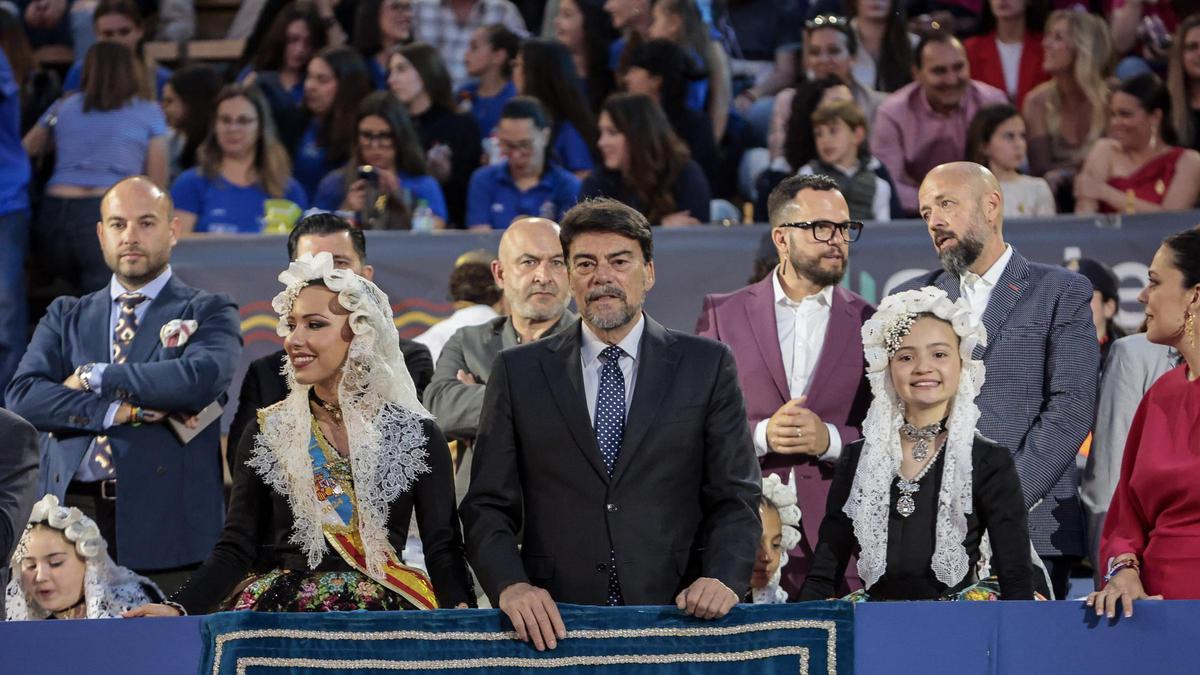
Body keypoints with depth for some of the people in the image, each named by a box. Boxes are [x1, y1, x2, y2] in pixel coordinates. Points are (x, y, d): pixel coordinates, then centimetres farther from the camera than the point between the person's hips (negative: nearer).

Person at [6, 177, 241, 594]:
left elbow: (202, 379, -11)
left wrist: (94, 377, -4)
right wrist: (124, 412, -9)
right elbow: (23, 396, 3)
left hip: (166, 518, -3)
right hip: (72, 512, 3)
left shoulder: (208, 312, 11)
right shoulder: (66, 317, 20)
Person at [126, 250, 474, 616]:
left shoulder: (417, 434, 6)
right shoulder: (267, 432, 10)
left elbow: (443, 549, 5)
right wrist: (178, 607, -11)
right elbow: (236, 549, 7)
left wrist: (460, 610, -17)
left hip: (385, 614, -1)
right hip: (281, 612, 2)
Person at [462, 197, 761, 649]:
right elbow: (488, 507, 7)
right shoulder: (518, 373, 10)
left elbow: (735, 497, 7)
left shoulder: (707, 366, 9)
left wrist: (724, 579, -11)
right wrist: (510, 586, -11)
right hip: (557, 624, -1)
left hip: (672, 613, 1)